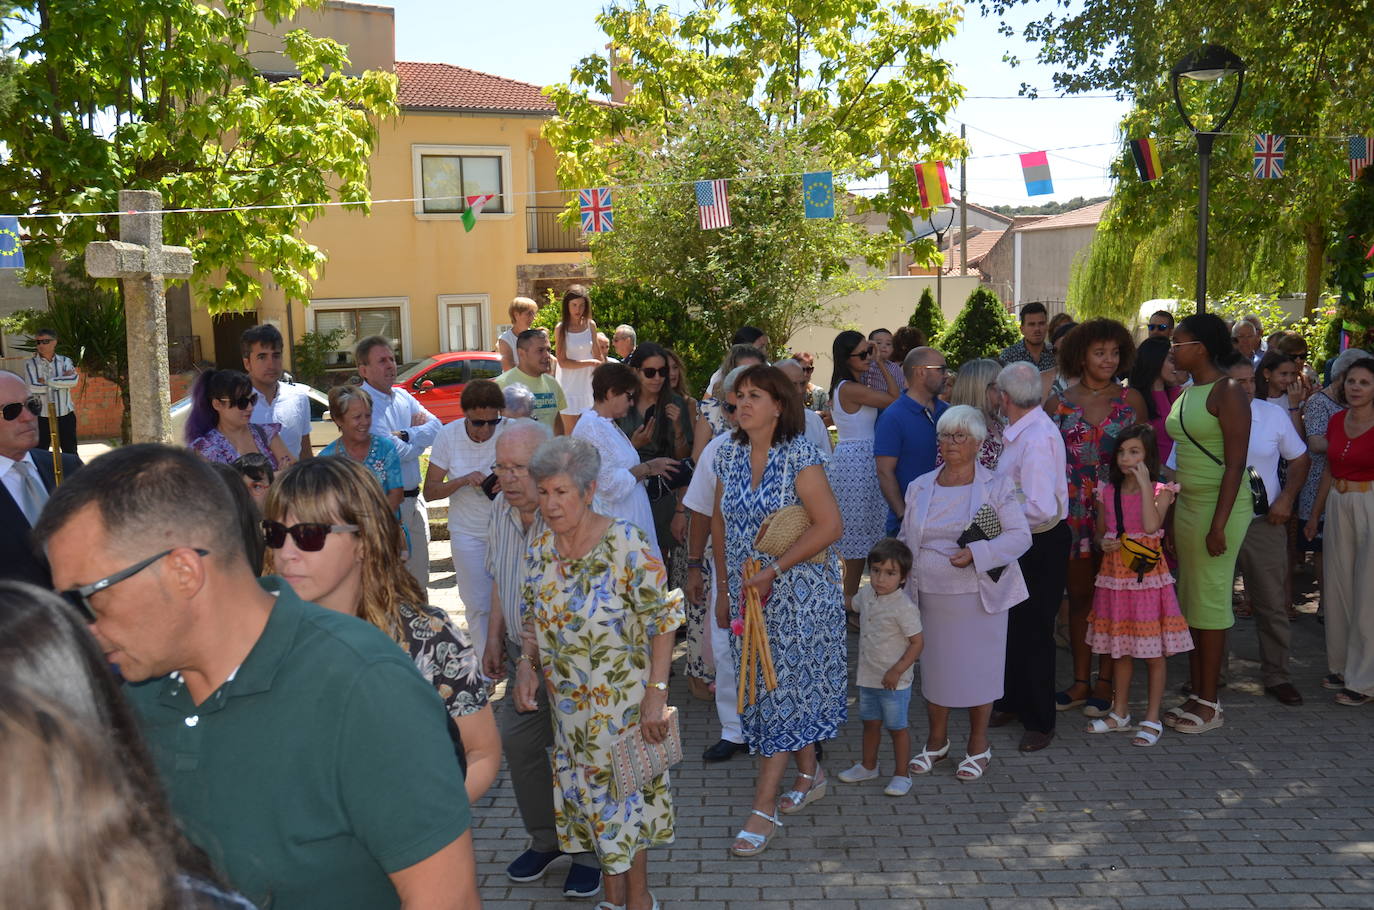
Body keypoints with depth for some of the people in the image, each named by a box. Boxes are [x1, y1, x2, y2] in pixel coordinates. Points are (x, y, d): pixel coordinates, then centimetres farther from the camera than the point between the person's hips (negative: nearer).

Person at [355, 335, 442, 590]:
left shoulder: (403, 397, 12)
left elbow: (436, 426, 1)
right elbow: (395, 452, -20)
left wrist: (405, 434, -15)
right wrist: (420, 437, -1)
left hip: (414, 499, 8)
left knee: (419, 580, 16)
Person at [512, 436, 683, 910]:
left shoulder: (626, 545, -20)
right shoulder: (539, 551, -2)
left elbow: (662, 621, -16)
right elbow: (533, 617, 11)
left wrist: (656, 692, -18)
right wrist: (527, 664, -6)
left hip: (624, 700, -5)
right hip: (570, 703, 5)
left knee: (625, 787, 6)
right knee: (587, 790, 15)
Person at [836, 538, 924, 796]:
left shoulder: (904, 607, -22)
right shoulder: (867, 594, -1)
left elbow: (917, 642, -19)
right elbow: (852, 604, 23)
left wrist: (897, 671, -23)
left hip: (894, 681, -7)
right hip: (868, 676, 7)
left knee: (897, 727, 7)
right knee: (870, 722, 21)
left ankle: (901, 775, 22)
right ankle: (868, 766, 38)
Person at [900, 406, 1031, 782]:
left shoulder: (996, 487, -3)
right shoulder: (920, 487, 9)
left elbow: (1020, 536, -8)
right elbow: (905, 539, 15)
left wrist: (976, 553, -21)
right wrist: (902, 581, 7)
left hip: (977, 596, -3)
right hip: (929, 596, 3)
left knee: (978, 666, 4)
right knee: (933, 665, 10)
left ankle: (978, 746, 23)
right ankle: (936, 740, 29)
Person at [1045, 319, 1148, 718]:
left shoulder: (1131, 400, 3)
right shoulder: (1059, 403, 3)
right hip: (1073, 511, 1)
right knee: (1079, 595, 8)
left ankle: (1105, 681, 15)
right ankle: (1081, 681, 17)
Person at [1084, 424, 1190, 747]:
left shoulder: (1160, 491, -5)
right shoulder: (1107, 491, 6)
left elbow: (1151, 525, -23)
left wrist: (1144, 484, -20)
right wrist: (1103, 544, -6)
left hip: (1147, 577, -4)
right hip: (1114, 576, 4)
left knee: (1153, 651, 2)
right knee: (1119, 649, 14)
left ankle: (1152, 720, 12)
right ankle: (1120, 713, 27)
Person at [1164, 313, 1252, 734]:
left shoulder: (1227, 392, -11)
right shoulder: (1186, 393, 14)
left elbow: (1235, 463, -16)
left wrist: (1219, 523, -20)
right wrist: (1169, 517, 16)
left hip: (1219, 506, -9)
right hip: (1186, 505, 9)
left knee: (1210, 600, -4)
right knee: (1190, 601, 11)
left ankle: (1210, 704, 6)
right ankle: (1195, 695, 19)